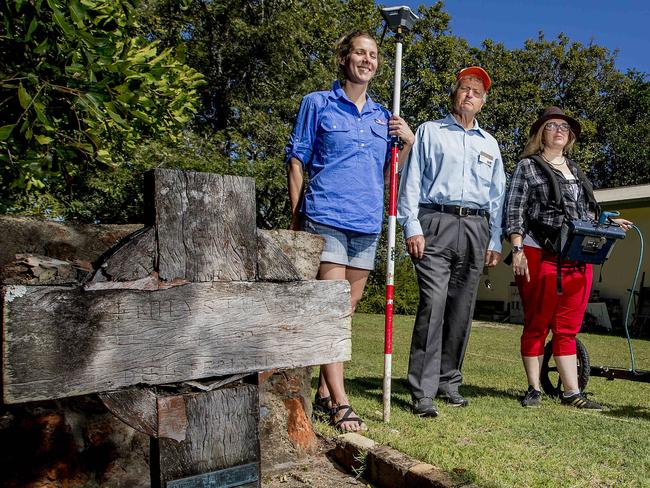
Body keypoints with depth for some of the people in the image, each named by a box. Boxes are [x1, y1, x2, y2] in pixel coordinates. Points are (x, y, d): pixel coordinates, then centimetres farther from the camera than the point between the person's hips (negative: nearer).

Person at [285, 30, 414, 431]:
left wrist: (408, 141, 2)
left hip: (368, 223, 5)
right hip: (326, 217, -5)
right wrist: (296, 216, -3)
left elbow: (392, 172, 20)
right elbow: (297, 159, 4)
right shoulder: (318, 104, 6)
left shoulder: (382, 116, 18)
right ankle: (340, 404, -7)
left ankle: (324, 393, 21)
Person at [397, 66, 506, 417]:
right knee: (433, 304, -14)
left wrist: (495, 240, 11)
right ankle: (423, 392, -9)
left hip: (476, 228, 4)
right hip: (436, 223, -4)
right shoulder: (430, 131, 13)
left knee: (462, 309, 4)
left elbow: (497, 195, 21)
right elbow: (411, 181, 3)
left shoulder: (489, 144, 24)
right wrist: (412, 227, -9)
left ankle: (448, 381, 16)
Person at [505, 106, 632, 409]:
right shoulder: (528, 166, 3)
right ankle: (534, 390, 11)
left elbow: (585, 214, 24)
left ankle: (571, 393, 13)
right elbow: (514, 212, -4)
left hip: (578, 260, 6)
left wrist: (609, 222, 8)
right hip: (540, 256, -5)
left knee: (568, 329, 8)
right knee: (536, 326, 2)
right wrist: (517, 250, -13)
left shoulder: (575, 171, 21)